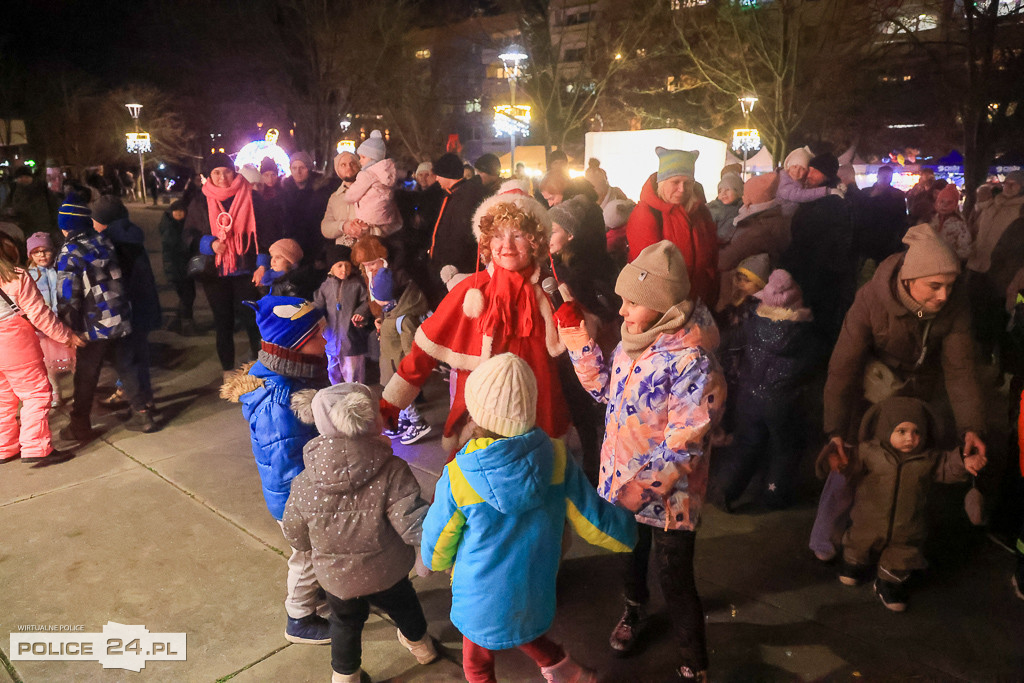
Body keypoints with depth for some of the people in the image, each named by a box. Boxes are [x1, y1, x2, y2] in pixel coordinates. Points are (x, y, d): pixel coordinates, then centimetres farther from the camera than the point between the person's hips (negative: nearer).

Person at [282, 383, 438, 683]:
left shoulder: (304, 485, -23)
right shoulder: (392, 471, -32)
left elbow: (296, 537, -6)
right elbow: (414, 526, -33)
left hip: (336, 577, 0)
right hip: (387, 572, 0)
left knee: (346, 623, 30)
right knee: (402, 604, 32)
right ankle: (419, 643, 59)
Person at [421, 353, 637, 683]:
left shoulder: (456, 479, -29)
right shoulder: (555, 457, -22)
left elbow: (437, 547, -12)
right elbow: (591, 516, -9)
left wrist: (434, 563, 13)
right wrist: (628, 533, 13)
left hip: (482, 597, -3)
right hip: (536, 590, 3)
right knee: (519, 627, 35)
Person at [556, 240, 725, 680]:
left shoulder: (692, 363, -29)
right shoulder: (634, 339, -5)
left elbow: (685, 445, -27)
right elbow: (607, 388, 10)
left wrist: (644, 487, -26)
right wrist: (580, 346, -1)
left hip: (668, 494, -7)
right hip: (622, 480, 7)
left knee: (674, 579, 8)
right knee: (629, 552, 29)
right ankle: (635, 610, 59)